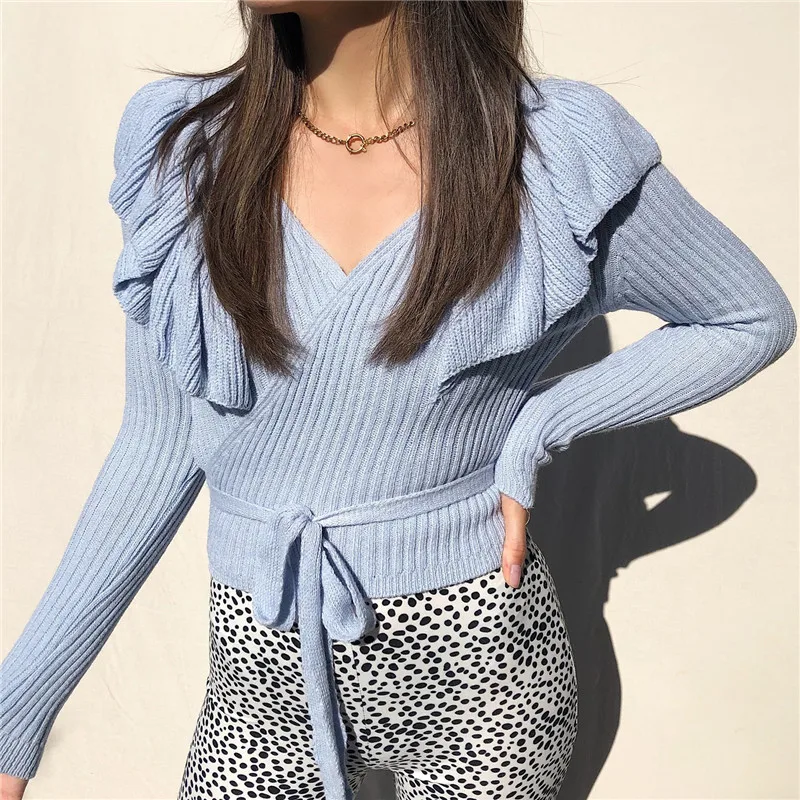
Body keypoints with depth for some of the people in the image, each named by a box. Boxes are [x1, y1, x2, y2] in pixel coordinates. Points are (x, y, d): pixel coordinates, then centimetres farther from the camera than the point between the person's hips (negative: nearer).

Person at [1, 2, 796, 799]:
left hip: (479, 659, -1)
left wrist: (532, 430, -12)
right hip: (264, 669, 2)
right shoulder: (182, 145, -5)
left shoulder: (563, 155, -11)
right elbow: (159, 447, 0)